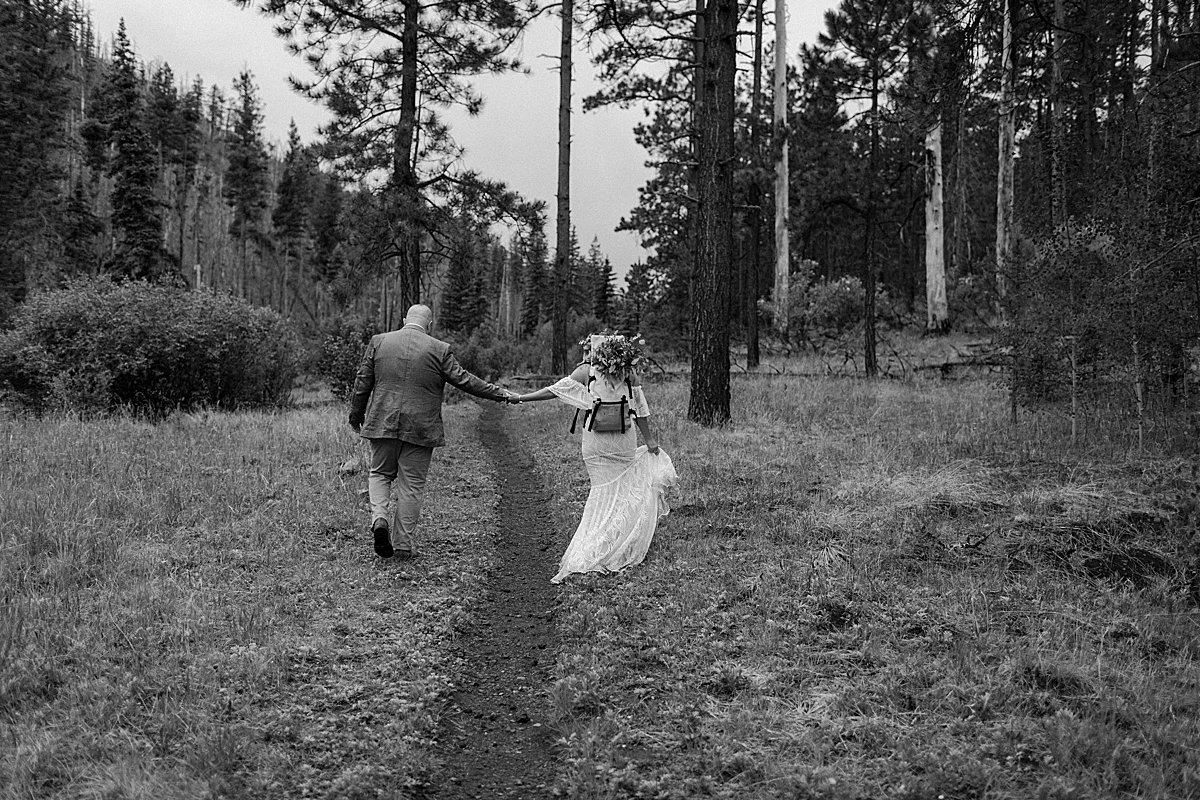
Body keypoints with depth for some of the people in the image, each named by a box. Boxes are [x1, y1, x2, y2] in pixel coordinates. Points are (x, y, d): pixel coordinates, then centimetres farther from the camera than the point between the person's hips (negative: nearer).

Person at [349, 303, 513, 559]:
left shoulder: (378, 342, 3)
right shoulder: (439, 350, -5)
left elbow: (362, 382, 6)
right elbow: (464, 380, -2)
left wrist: (356, 416, 17)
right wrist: (499, 393, 8)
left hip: (382, 423, 2)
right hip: (420, 428, -2)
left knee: (380, 474, 19)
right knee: (411, 485, 6)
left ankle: (379, 518, -5)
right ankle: (404, 544, 11)